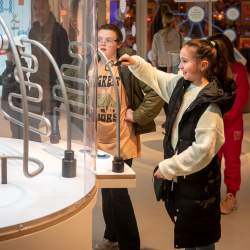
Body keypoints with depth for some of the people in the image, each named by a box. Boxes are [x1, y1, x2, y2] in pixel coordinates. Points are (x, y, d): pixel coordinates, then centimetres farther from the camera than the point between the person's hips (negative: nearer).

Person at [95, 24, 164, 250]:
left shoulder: (128, 66, -14)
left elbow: (157, 92, -19)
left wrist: (137, 115, -15)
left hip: (121, 141, -6)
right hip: (99, 140, 6)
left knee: (118, 193, -5)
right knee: (106, 191, 17)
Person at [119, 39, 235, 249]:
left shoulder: (210, 104, -23)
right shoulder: (181, 84, 2)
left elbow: (203, 149, -26)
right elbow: (156, 77, 21)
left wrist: (168, 167, -19)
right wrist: (136, 63, 5)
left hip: (198, 179, -8)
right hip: (178, 173, 8)